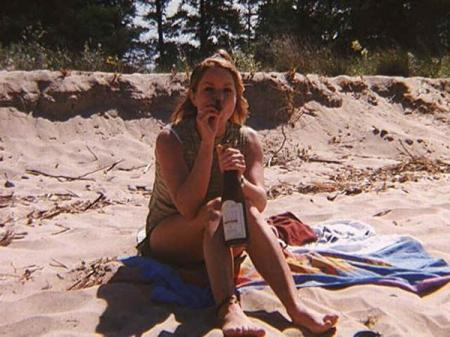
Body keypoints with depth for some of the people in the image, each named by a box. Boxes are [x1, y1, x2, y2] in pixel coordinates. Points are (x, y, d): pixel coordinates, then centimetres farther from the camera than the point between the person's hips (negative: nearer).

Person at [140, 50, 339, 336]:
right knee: (215, 210, -33)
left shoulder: (248, 139, -7)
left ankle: (295, 306, -36)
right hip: (168, 238, -3)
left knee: (248, 212, -29)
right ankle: (229, 309, -48)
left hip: (220, 240, 3)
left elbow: (260, 203, -18)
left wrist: (238, 179, -40)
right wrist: (207, 143, -33)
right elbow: (187, 207, -29)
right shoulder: (171, 138, -17)